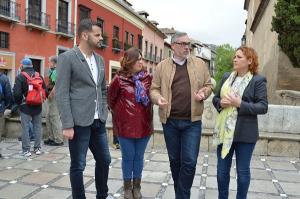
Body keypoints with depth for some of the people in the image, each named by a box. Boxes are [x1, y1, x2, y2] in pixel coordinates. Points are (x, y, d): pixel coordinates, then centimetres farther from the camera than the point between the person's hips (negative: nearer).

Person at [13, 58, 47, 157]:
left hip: (25, 107, -4)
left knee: (25, 128, 3)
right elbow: (45, 91, 4)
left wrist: (19, 103, 1)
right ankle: (37, 148, 15)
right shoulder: (39, 76, 5)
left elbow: (16, 93, -15)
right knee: (37, 127, 11)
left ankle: (26, 150, 5)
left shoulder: (20, 77, -9)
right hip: (37, 106, 4)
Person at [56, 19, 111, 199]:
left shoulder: (100, 60, 12)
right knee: (78, 166, 5)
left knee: (104, 160, 14)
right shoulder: (67, 58, -8)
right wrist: (67, 125, -16)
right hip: (79, 122, -6)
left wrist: (104, 114, 11)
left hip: (98, 122, 7)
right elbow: (62, 94, -12)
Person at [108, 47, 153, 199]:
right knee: (128, 157, 8)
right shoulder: (119, 79, -8)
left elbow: (153, 96, 9)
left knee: (139, 157, 12)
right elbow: (111, 99, 4)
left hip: (144, 124, 3)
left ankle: (136, 187, 27)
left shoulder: (147, 78, -1)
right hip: (125, 125, -2)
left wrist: (145, 113, 9)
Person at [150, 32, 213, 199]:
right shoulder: (162, 66, 4)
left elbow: (208, 85, 10)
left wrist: (203, 93, -11)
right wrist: (158, 98, -16)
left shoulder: (200, 64, 6)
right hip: (170, 121, 1)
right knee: (175, 160, 13)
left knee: (189, 162, -4)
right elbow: (154, 88, 5)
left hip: (192, 121, -1)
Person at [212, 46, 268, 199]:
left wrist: (240, 104, -22)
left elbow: (263, 107, -11)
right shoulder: (226, 77, 9)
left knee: (242, 171, 10)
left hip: (244, 133, -5)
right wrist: (220, 103, -9)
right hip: (225, 131, 5)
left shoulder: (258, 80, -7)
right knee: (222, 170, 13)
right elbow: (215, 98, 14)